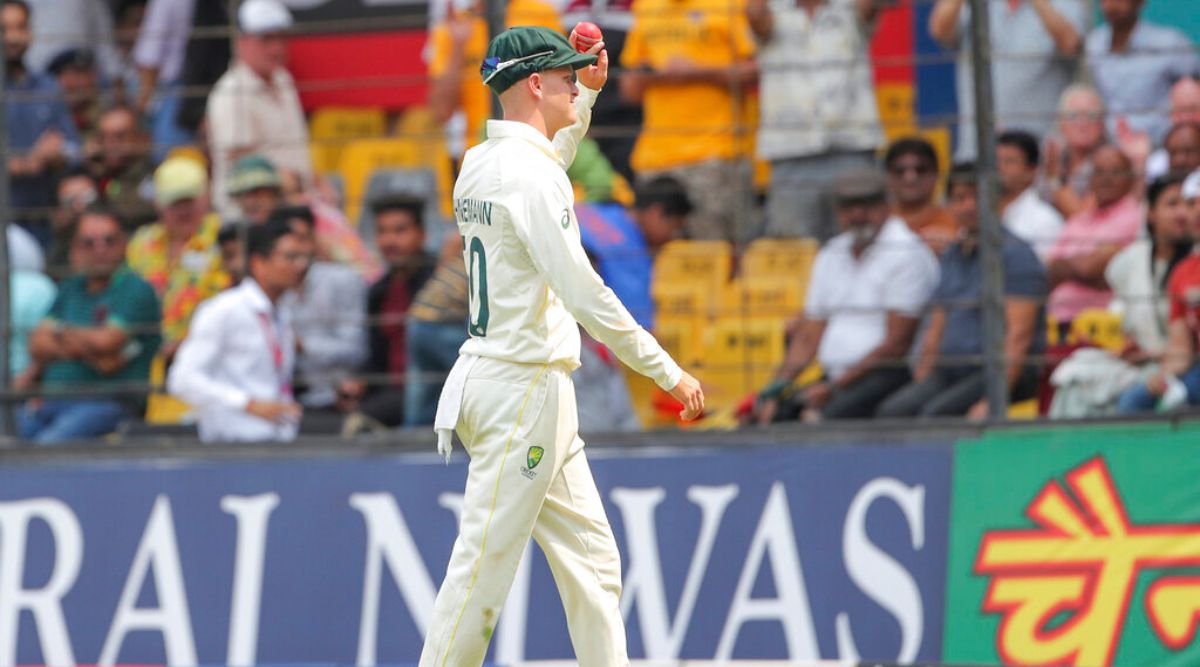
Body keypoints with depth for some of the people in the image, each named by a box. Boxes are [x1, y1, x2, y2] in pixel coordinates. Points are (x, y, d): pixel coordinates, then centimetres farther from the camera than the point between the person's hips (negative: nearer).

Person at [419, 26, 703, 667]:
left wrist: (590, 92, 31)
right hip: (524, 390, -10)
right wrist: (668, 371, -19)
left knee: (591, 560, 11)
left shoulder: (480, 166, 12)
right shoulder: (529, 175, -16)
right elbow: (583, 294, -22)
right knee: (484, 567, -7)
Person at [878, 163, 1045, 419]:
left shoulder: (1015, 253, -4)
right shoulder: (952, 256, 20)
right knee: (892, 411, -21)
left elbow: (1019, 334, -12)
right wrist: (920, 386, 10)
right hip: (951, 369, 7)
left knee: (937, 413, -33)